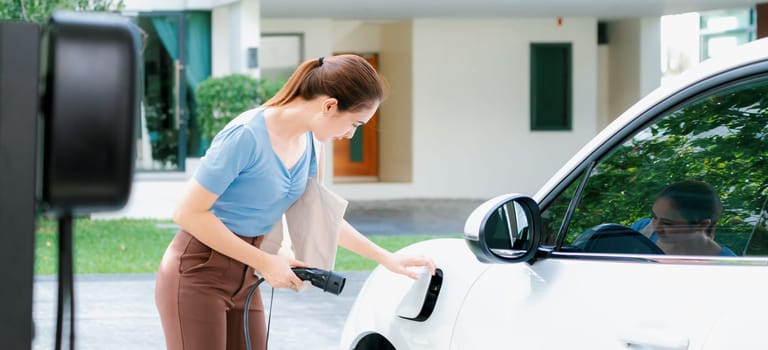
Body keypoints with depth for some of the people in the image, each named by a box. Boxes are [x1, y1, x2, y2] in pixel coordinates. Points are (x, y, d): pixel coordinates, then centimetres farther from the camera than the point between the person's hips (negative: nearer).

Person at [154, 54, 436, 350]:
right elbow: (189, 213, -21)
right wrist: (263, 262, -18)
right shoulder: (246, 136, -23)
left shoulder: (306, 142, 2)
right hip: (197, 275, -8)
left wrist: (386, 258, 16)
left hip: (242, 279, 8)